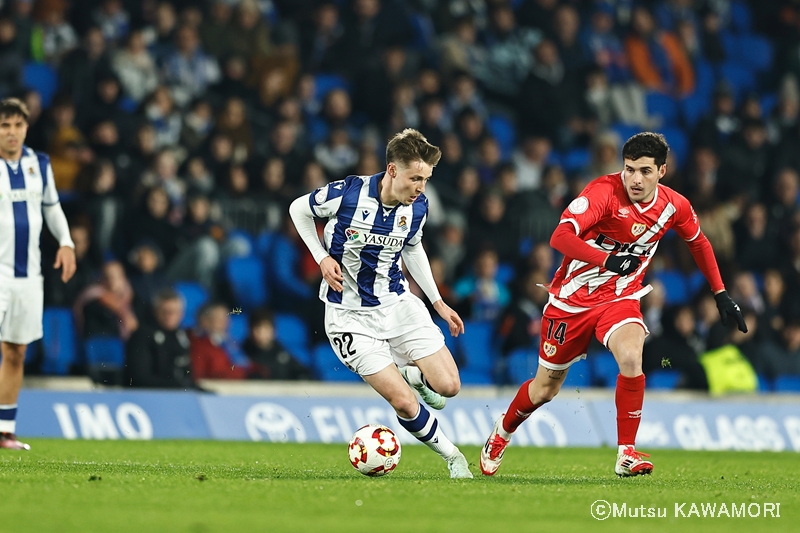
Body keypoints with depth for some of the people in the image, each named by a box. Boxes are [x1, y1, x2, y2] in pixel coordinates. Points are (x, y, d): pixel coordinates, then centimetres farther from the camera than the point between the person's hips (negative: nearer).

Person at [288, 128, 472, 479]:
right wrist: (322, 258, -11)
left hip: (396, 302, 4)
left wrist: (438, 301, 13)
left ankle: (412, 374, 26)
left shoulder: (417, 207, -6)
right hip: (349, 315, -4)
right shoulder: (346, 193, -21)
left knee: (448, 386, -7)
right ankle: (452, 457, 10)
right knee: (404, 403, -11)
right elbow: (299, 209, -1)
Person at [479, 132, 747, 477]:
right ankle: (502, 433, 42)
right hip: (571, 300, -2)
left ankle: (626, 454, -18)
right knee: (545, 388, 10)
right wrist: (608, 259, -51)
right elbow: (560, 237, -36)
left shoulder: (674, 206, -8)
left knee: (631, 358, -30)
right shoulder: (604, 192, -24)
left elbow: (698, 243, 15)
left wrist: (721, 294, 16)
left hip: (621, 298, 2)